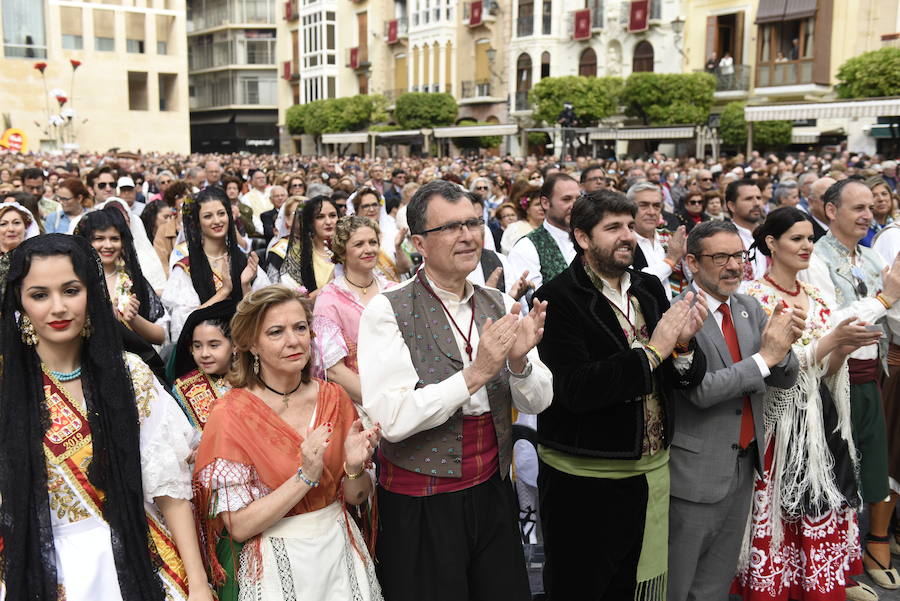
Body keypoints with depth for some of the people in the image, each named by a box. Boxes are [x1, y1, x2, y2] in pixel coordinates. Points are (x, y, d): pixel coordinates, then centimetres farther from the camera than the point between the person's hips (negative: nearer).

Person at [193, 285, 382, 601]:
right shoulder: (230, 415, -15)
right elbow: (238, 526, -17)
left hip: (341, 552, 4)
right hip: (276, 568, -3)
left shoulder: (333, 397, -4)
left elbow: (356, 497, 2)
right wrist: (304, 477, -26)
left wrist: (355, 467, -18)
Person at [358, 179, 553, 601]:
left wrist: (519, 361, -18)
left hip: (492, 493, 5)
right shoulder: (387, 311, -13)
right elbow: (392, 418, -21)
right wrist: (475, 374, -26)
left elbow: (537, 402, 2)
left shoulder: (499, 306, 3)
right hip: (421, 506, -5)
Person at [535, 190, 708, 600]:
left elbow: (679, 379, 7)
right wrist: (654, 349, -22)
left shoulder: (651, 289, 5)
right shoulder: (558, 299, -15)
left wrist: (683, 345, -14)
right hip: (584, 481, -6)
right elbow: (576, 390, -25)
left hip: (651, 471, 6)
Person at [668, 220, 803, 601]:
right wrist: (765, 355, -21)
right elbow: (701, 390, -24)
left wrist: (781, 346, -18)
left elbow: (785, 379, 3)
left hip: (745, 464, 7)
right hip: (697, 471, -7)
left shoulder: (750, 309, 5)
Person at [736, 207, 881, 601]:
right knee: (780, 516, 1)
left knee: (820, 511, 12)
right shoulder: (755, 297, -10)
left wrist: (844, 349, -8)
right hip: (779, 422, -6)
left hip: (820, 420, 7)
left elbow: (825, 371, 12)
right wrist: (830, 340, -21)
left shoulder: (815, 297, 11)